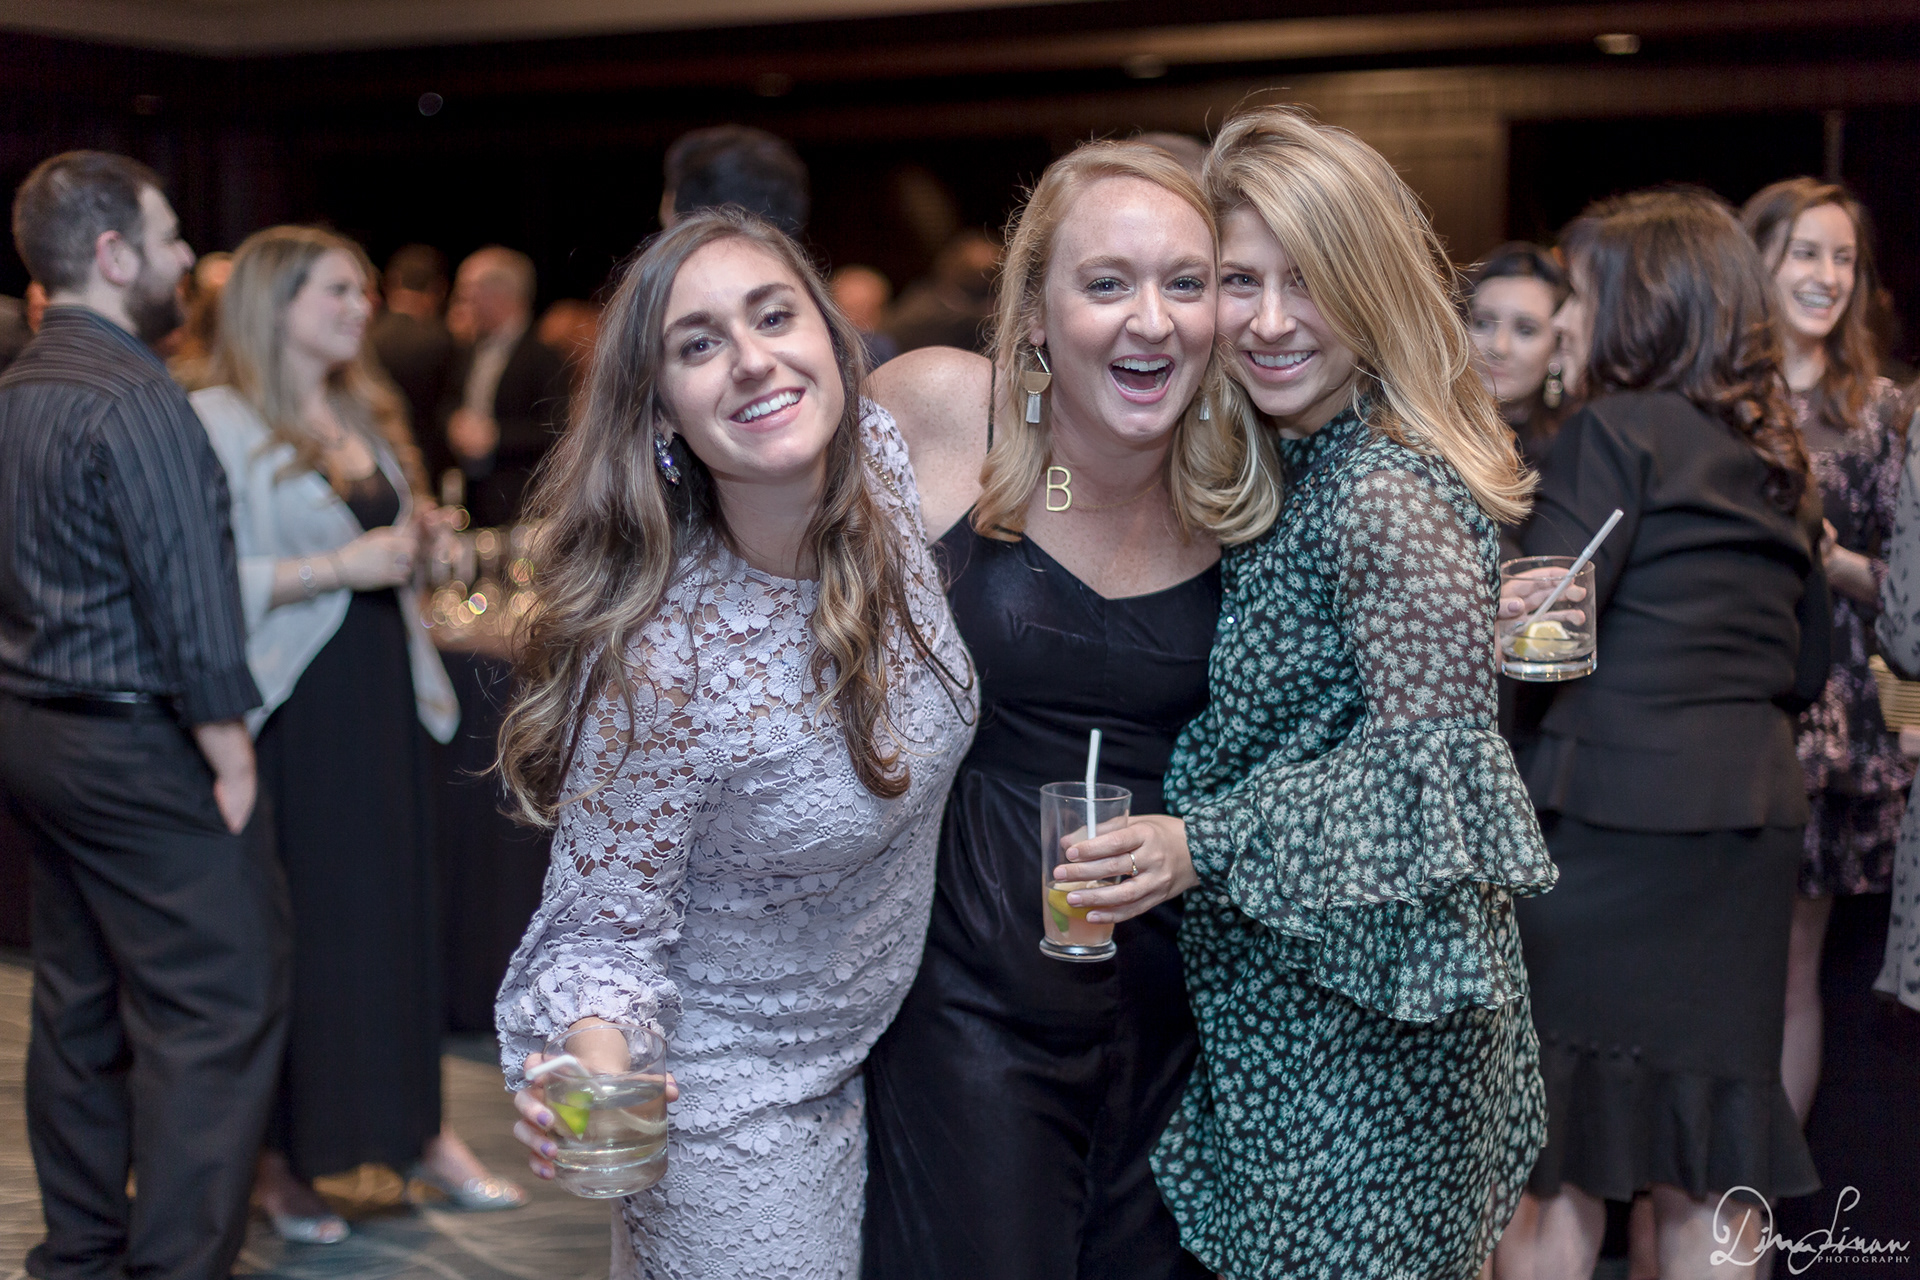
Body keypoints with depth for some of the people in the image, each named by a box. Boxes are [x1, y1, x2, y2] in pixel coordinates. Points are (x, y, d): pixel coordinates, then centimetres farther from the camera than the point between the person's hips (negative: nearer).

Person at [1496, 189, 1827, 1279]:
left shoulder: (1618, 431, -7)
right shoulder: (1777, 458, 15)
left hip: (1613, 816, -7)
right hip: (1753, 820, 7)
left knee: (1564, 1164, 2)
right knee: (1708, 1177, 10)